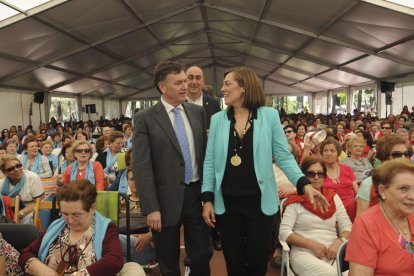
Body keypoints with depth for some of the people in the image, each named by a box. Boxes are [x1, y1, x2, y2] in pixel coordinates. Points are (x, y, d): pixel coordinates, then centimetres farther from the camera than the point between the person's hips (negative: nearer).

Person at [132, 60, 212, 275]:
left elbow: (205, 152, 10)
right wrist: (151, 208, -15)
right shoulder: (145, 119, -8)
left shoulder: (197, 112, 5)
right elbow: (141, 167, -11)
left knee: (203, 255, 14)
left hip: (196, 193, 3)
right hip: (167, 199, -3)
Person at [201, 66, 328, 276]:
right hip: (226, 203, 2)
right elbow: (210, 161, 4)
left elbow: (284, 157, -2)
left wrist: (304, 184, -15)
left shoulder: (269, 116, -3)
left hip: (259, 202, -1)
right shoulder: (217, 119, 3)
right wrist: (207, 198, -1)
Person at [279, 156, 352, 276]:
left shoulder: (334, 197, 15)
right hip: (304, 253, -3)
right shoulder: (296, 200, 2)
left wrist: (339, 241, -10)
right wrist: (312, 244, -14)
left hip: (333, 252, 4)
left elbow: (347, 226, 11)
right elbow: (284, 232, -5)